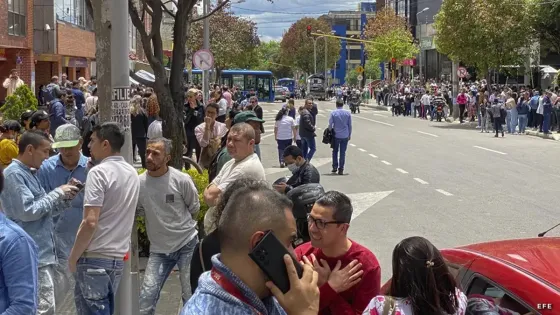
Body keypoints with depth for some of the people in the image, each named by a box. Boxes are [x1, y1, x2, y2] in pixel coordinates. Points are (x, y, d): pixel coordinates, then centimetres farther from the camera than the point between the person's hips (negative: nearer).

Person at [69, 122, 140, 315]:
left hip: (95, 257, -8)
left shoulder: (98, 172, -13)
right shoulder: (132, 173, 11)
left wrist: (73, 256, -10)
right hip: (119, 256, 8)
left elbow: (90, 222, -20)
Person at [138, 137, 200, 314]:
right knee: (146, 298, -5)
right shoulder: (139, 182, -8)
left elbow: (194, 209, 3)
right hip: (158, 249, 2)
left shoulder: (182, 180, -14)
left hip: (187, 245, -2)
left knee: (191, 297, 5)